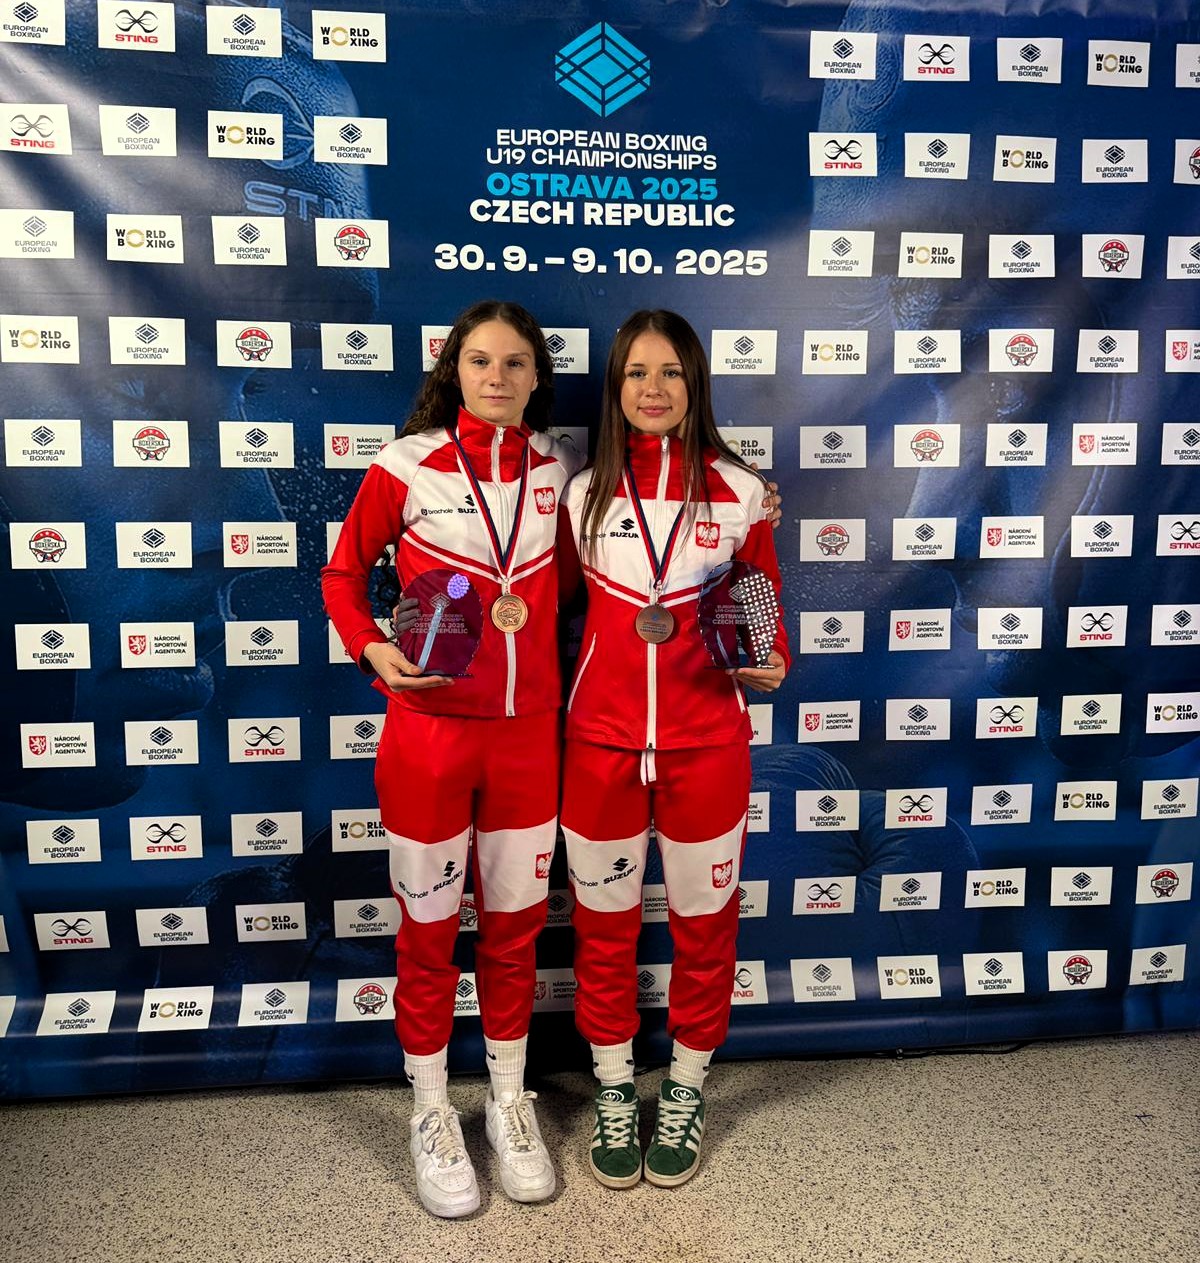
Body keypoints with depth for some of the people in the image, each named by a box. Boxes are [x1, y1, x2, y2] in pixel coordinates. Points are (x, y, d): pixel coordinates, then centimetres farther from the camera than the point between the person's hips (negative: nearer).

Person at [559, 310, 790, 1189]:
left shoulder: (738, 491, -2)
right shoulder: (585, 493, 2)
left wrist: (770, 664, -14)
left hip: (706, 745, -1)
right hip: (602, 741, 1)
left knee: (703, 925, 13)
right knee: (604, 924, 14)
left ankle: (686, 1091, 38)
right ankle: (614, 1091, 37)